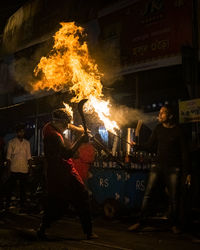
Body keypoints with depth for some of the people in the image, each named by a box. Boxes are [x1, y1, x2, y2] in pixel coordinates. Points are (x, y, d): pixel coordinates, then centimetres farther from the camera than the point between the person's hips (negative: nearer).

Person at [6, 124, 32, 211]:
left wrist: (30, 166, 4)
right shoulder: (11, 142, 2)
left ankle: (22, 205, 17)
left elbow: (29, 156, 12)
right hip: (14, 169, -2)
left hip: (24, 169, 3)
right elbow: (8, 156, 1)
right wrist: (8, 167, -4)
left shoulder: (27, 143, 11)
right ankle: (7, 204, 18)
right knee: (10, 187, 4)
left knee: (23, 188, 7)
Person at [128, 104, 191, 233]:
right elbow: (150, 146, 8)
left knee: (173, 198, 2)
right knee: (147, 194, -3)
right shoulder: (158, 128, 6)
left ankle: (174, 224, 20)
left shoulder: (178, 130, -5)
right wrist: (137, 146, -8)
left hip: (173, 168, -3)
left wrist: (187, 172, -6)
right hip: (159, 165, 3)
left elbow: (185, 152, -4)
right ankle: (140, 221, 4)